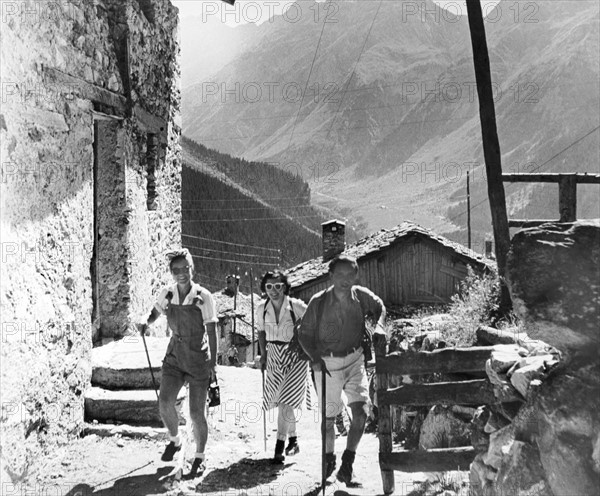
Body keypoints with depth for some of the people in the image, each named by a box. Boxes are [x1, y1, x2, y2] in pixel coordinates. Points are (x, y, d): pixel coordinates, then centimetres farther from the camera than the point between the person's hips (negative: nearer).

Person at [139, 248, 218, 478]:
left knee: (196, 413, -1)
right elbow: (157, 309, 20)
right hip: (175, 356, 3)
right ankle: (175, 440, 20)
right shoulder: (166, 294, -2)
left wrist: (213, 363, -15)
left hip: (199, 358, -3)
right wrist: (148, 321, -2)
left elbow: (212, 331, -12)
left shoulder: (203, 297, -14)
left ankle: (200, 457, 22)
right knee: (164, 402, -11)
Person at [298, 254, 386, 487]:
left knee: (361, 411, -13)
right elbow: (304, 334, -6)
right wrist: (315, 358, -19)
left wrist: (379, 326, -8)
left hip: (354, 360, 2)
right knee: (328, 418, 9)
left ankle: (347, 466, 1)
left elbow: (380, 308, 12)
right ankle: (329, 459, 36)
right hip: (327, 363, -2)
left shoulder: (361, 296, -8)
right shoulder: (318, 302, -14)